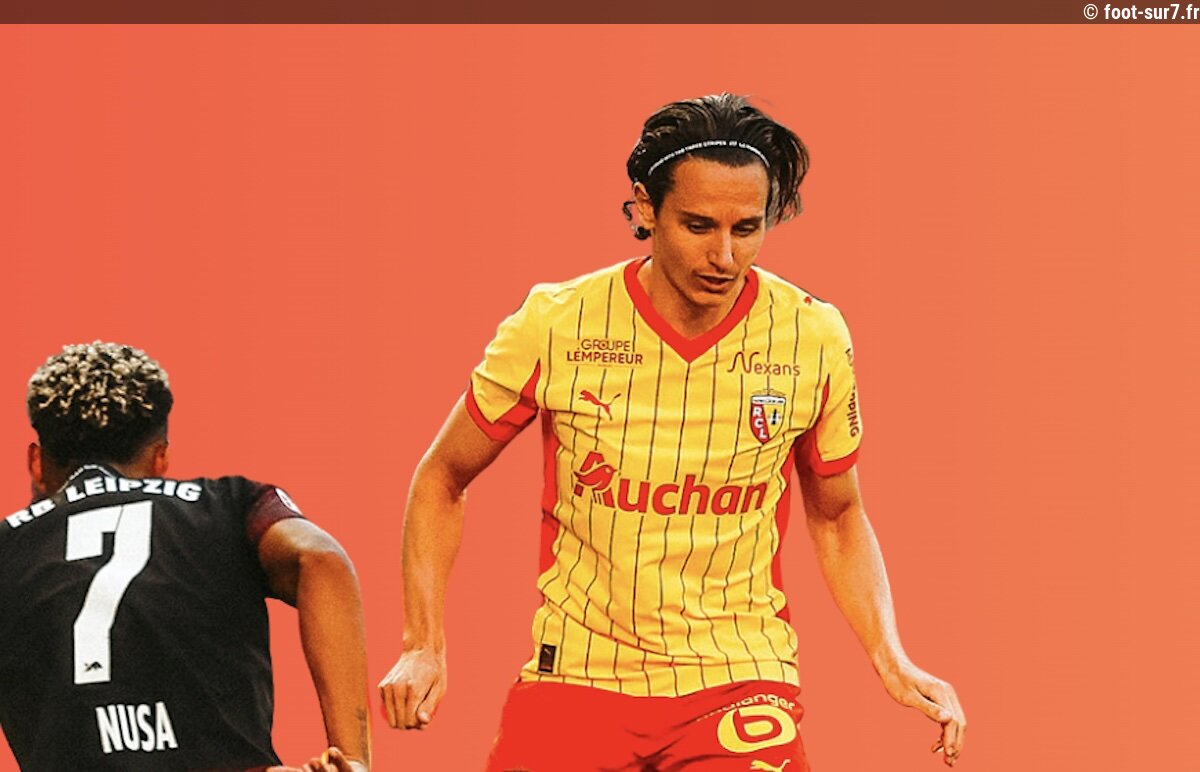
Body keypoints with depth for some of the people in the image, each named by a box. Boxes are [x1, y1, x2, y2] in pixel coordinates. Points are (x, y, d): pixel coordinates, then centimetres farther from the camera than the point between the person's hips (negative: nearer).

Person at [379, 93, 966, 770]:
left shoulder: (815, 338, -5)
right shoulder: (555, 326, -8)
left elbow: (837, 517, 12)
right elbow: (443, 479, 7)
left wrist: (892, 662, -1)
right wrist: (424, 648, -4)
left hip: (739, 676, 0)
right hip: (578, 674, 0)